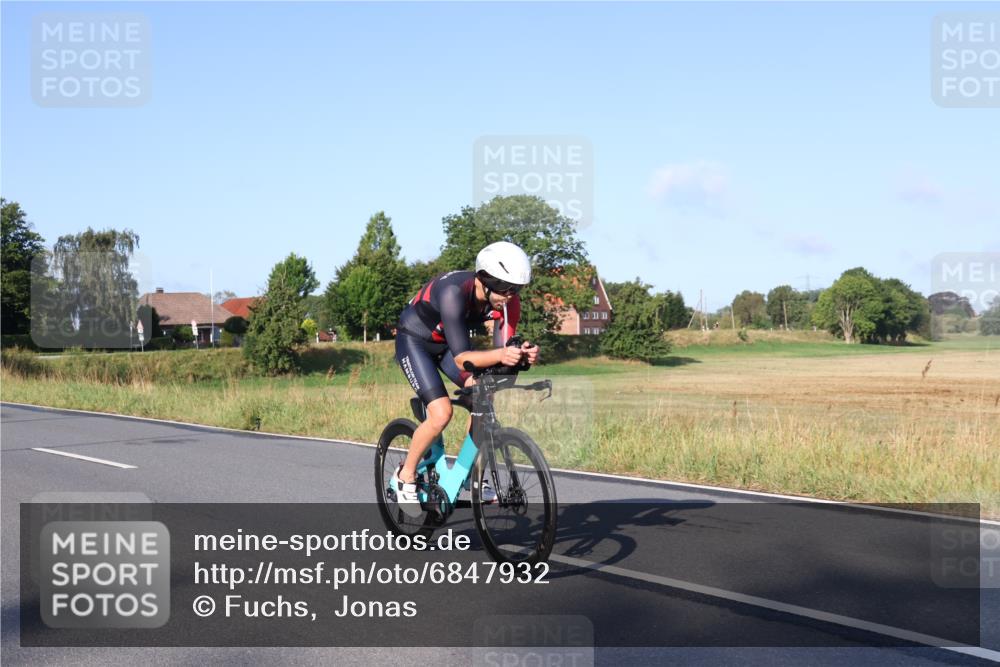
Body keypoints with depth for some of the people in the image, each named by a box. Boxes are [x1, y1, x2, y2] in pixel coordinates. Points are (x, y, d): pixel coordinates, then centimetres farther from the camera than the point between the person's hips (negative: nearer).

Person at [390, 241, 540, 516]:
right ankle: (405, 477, 1)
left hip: (447, 343, 6)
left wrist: (522, 354, -45)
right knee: (441, 413, -20)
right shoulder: (454, 291, -39)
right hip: (414, 341, -6)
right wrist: (500, 355, -59)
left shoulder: (507, 299, -20)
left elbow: (503, 347, -22)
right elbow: (461, 358, -42)